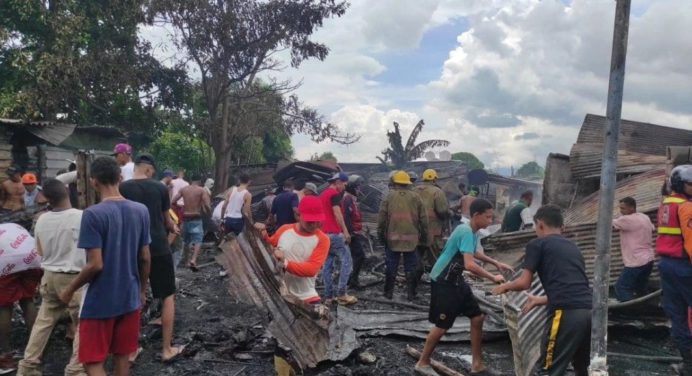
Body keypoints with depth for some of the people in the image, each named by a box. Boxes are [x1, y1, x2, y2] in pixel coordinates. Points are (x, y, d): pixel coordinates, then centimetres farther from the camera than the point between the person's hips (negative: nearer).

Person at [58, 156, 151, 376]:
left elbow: (95, 265, -19)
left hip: (100, 302, -5)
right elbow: (145, 258, 4)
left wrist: (70, 290, -3)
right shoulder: (141, 211, -1)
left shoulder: (93, 214, -18)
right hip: (129, 298, 5)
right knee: (122, 357, 17)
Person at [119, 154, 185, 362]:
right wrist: (173, 229, 31)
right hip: (159, 248, -1)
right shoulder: (159, 187, -2)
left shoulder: (122, 189, -2)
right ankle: (167, 348, 12)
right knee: (168, 296, 10)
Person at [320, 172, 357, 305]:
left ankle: (328, 295, 8)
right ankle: (341, 294, -10)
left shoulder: (322, 194, 20)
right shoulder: (335, 193, -9)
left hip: (324, 234, 10)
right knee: (347, 261, -6)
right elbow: (337, 213, -18)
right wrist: (345, 231, -17)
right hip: (334, 233, -9)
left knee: (328, 264, 9)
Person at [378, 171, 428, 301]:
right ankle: (411, 293, 9)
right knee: (410, 267, 8)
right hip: (411, 238, 1)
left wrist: (381, 234, 4)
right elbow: (423, 218, 4)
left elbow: (381, 217, -4)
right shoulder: (415, 197, 3)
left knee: (391, 266, 9)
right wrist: (423, 235, 12)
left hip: (392, 238, -1)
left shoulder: (389, 196, -2)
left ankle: (389, 292, 14)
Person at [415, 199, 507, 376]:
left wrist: (496, 263, 21)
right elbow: (470, 265, -36)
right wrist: (493, 277, -24)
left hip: (456, 280, 10)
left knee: (478, 317, 9)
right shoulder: (466, 232, -26)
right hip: (443, 281, -10)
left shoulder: (473, 231, 5)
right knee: (442, 325, -1)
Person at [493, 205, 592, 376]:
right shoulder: (573, 247, 26)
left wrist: (505, 286, 23)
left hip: (567, 313, -7)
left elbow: (524, 283, 1)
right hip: (589, 311, 7)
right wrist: (541, 300, 44)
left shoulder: (537, 244, 6)